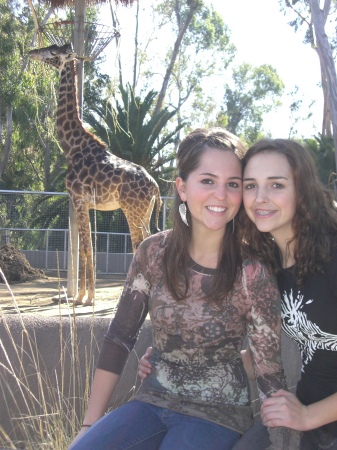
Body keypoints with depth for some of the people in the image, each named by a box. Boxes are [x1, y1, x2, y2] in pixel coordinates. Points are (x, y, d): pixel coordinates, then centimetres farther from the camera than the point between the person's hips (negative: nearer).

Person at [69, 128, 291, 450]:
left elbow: (271, 373, -10)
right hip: (152, 402, 4)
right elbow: (119, 338, -1)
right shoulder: (154, 252, -7)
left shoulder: (252, 272, -16)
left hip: (216, 415, -3)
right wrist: (91, 424, -1)